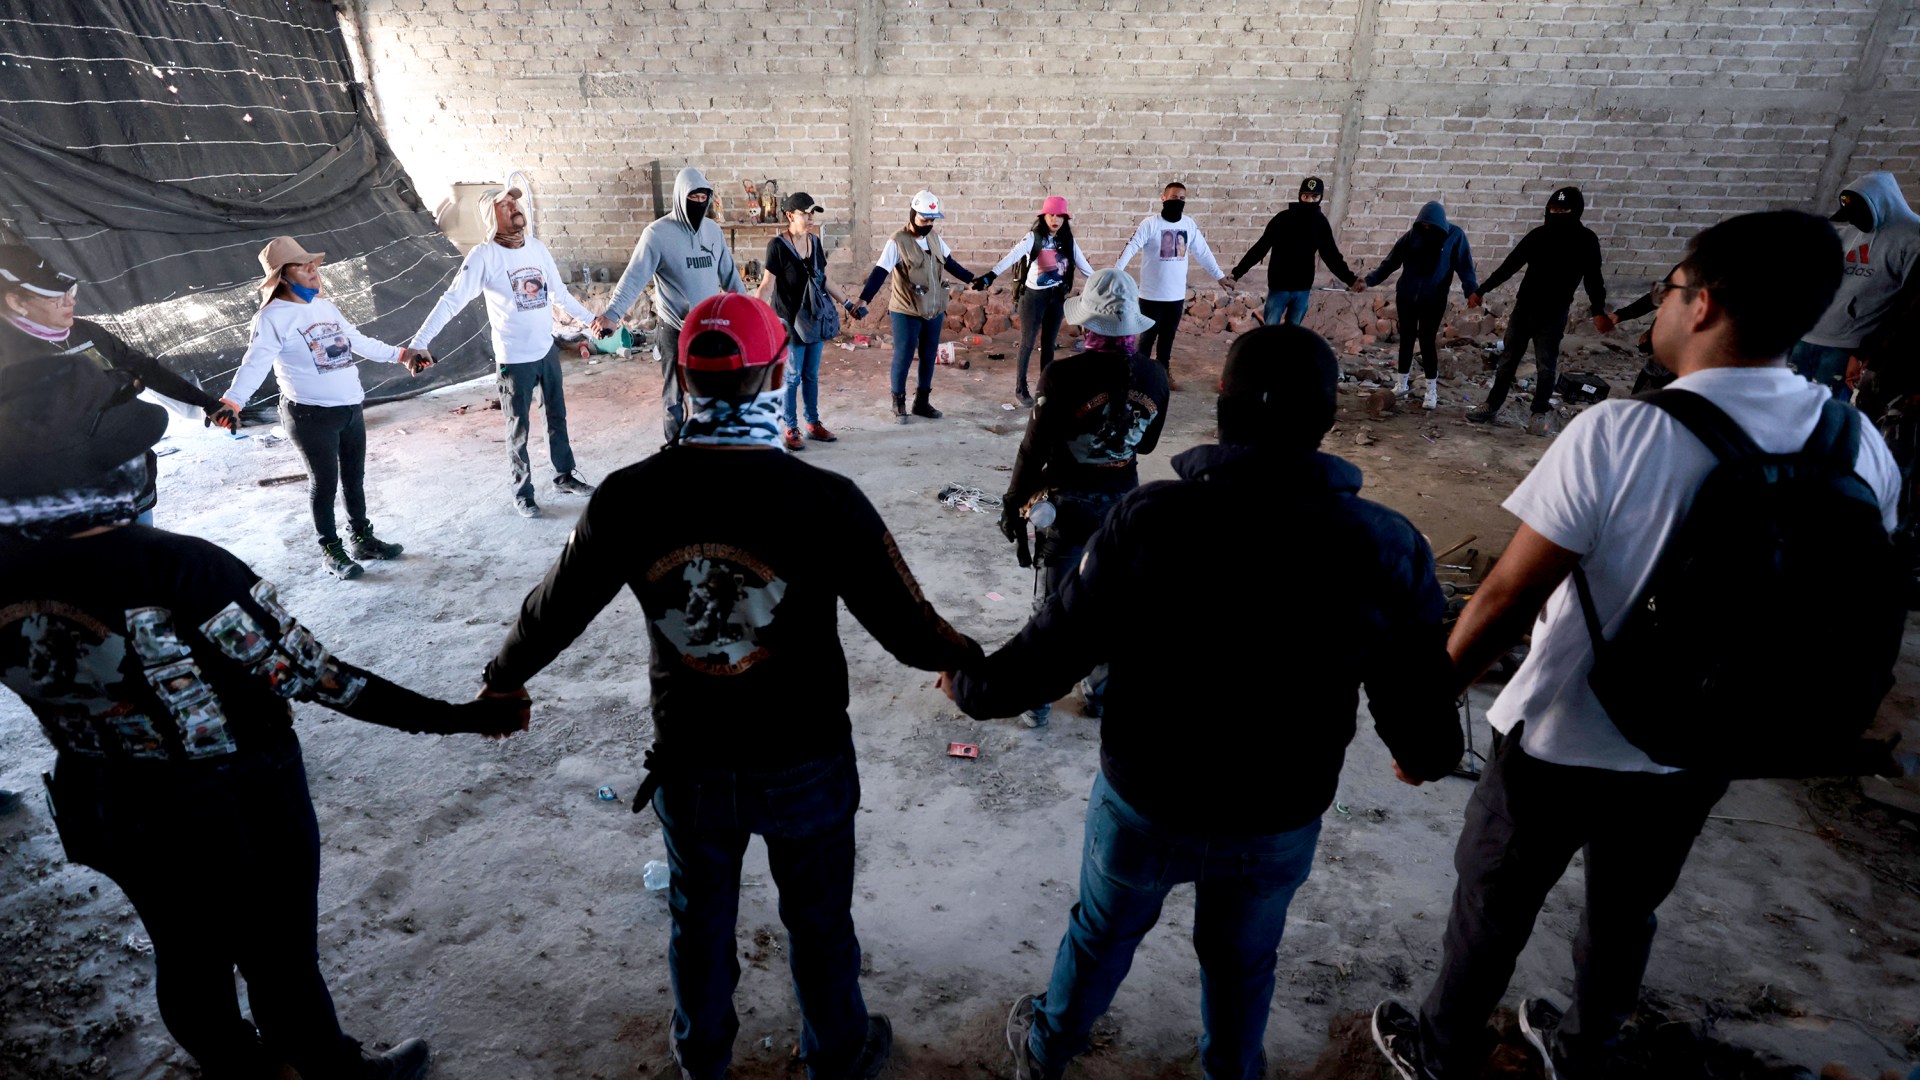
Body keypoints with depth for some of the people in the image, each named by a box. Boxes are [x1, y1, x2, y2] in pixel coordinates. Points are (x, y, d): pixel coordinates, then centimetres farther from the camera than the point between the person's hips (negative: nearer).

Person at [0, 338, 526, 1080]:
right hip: (241, 807, -5)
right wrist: (452, 716, -22)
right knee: (279, 958, 17)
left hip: (112, 811, 6)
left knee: (186, 957, 28)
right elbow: (313, 676, -29)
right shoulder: (172, 568, -32)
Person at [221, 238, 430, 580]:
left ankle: (362, 538, 31)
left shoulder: (325, 305, 11)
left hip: (351, 407, 7)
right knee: (324, 482, 3)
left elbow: (358, 341, 23)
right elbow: (255, 363, -23)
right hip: (311, 414, -7)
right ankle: (331, 550, 16)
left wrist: (401, 355, 28)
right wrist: (232, 402, -38)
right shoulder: (274, 317, -14)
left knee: (354, 477, 16)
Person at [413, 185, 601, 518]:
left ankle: (565, 475, 34)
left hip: (548, 350, 5)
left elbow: (561, 293, 14)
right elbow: (451, 301, -19)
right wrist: (419, 342, -27)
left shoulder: (537, 247, 1)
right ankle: (523, 492, 18)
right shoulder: (484, 256, -15)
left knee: (558, 416, 18)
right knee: (519, 428, 5)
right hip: (514, 358, -5)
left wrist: (592, 319, 21)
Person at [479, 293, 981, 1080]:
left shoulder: (629, 497, -17)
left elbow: (555, 611, -2)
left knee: (699, 918, 27)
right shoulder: (825, 501, -25)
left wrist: (502, 681, 19)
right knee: (818, 921, 22)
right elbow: (909, 632, -18)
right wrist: (972, 661, 5)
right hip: (806, 764, -2)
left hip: (689, 765, 3)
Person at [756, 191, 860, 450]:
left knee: (812, 375, 13)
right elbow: (767, 284, -15)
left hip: (815, 319, 6)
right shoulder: (778, 245, -12)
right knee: (792, 376, 2)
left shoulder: (816, 242, 7)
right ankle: (791, 429, 13)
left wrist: (846, 303, 20)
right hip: (791, 321, -5)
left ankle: (813, 423, 24)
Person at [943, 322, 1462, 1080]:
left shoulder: (1151, 518, -23)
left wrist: (974, 686, 4)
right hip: (1279, 819, 1)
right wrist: (1427, 755, 18)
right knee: (1241, 962, 28)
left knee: (1101, 933, 27)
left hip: (1144, 798, 0)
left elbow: (1061, 643, -16)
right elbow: (1414, 690, -6)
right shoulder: (1386, 547, -17)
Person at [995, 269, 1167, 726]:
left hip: (1066, 504, -3)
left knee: (1051, 606, 11)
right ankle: (1100, 692, 31)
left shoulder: (1065, 375, -21)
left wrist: (1013, 505, -4)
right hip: (1122, 503, 3)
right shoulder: (1154, 376, -7)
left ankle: (1038, 700, 23)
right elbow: (1147, 443, 6)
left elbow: (1034, 449, -15)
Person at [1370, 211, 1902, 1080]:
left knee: (1490, 912, 18)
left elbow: (1505, 601, -26)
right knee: (1626, 914, 28)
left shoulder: (1620, 433, -27)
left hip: (1563, 744, -5)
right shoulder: (1864, 450, -8)